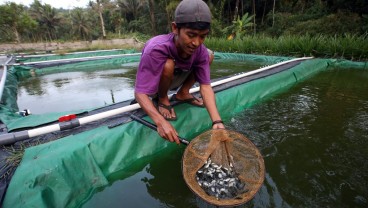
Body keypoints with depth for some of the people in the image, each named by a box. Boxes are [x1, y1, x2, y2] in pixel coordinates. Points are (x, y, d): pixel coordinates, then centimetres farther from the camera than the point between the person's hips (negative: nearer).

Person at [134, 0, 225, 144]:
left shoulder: (200, 51, -22)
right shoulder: (156, 50, -37)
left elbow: (205, 85, -26)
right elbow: (140, 93, -38)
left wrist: (217, 121, -39)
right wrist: (160, 122, -53)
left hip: (174, 80, 5)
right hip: (151, 83, -4)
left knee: (209, 55, -9)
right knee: (168, 65, -38)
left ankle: (182, 93, 4)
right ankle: (162, 99, -7)